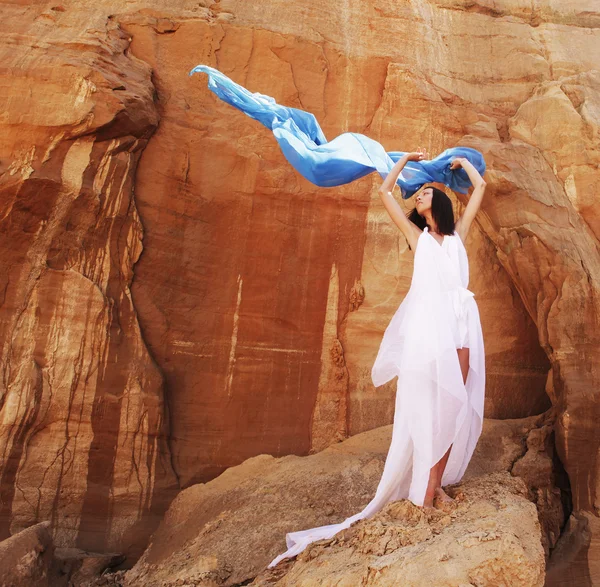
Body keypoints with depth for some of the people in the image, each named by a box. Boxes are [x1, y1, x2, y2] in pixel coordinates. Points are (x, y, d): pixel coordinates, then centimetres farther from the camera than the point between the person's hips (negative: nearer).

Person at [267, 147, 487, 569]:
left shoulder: (458, 234, 23)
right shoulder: (416, 235, 18)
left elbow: (480, 187, 30)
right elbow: (385, 191, 21)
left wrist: (462, 160, 40)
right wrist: (407, 158, 31)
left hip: (461, 319, 3)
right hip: (429, 320, -2)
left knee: (454, 403, -2)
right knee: (426, 403, -6)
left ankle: (436, 482, 4)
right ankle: (424, 486, -1)